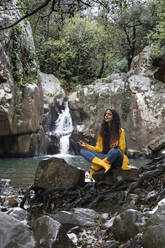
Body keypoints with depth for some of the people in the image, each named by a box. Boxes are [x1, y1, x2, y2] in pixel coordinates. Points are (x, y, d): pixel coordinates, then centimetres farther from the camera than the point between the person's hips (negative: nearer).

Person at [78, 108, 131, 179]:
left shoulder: (120, 131, 0)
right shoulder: (102, 131, 11)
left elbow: (122, 149, -4)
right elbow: (99, 149, 8)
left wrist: (117, 146, -27)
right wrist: (86, 146, -5)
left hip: (117, 159, -4)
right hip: (105, 157, 4)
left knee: (114, 150, -40)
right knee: (83, 151, -14)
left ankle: (95, 167, -22)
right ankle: (105, 165, -33)